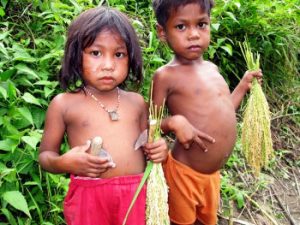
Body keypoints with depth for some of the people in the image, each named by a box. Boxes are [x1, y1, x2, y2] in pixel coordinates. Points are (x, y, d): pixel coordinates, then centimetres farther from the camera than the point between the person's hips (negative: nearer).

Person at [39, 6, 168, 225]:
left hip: (136, 194, 3)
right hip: (88, 198, -2)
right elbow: (45, 154, 4)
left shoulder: (136, 102, 7)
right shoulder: (63, 104, -3)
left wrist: (158, 150, -3)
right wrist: (64, 163, -17)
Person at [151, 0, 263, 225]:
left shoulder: (212, 68, 6)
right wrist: (174, 122, -29)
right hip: (184, 172, -6)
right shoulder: (166, 75, -15)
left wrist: (243, 86, 11)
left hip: (213, 172, 7)